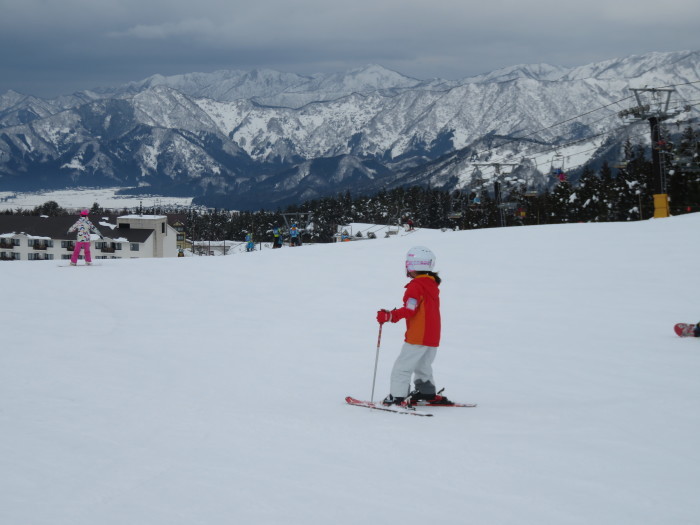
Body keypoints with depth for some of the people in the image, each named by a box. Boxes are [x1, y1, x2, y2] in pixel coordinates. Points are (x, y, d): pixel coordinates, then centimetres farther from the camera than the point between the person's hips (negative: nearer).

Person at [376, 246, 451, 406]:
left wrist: (389, 316, -23)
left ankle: (396, 397, -8)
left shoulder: (415, 286, -14)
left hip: (417, 336, -9)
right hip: (433, 337, 9)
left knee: (402, 366, -5)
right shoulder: (433, 285, 13)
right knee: (422, 365, 24)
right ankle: (428, 393, 28)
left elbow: (409, 310, -22)